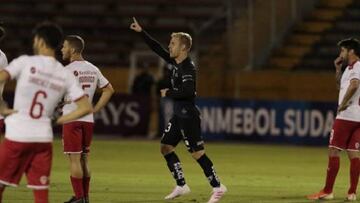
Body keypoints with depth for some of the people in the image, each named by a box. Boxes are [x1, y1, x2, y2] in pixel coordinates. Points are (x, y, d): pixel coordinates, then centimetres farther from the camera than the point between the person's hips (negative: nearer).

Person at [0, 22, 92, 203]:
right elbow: (86, 107, 3)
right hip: (44, 138, 3)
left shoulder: (25, 62, -5)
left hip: (17, 135, -3)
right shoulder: (65, 75, 5)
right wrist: (62, 120, 8)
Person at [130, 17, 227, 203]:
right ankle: (181, 186, 16)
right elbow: (158, 49, 17)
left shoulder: (188, 68, -18)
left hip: (188, 116, -10)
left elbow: (188, 91, -30)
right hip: (179, 115, 10)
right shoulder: (175, 62, 9)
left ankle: (217, 187, 1)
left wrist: (168, 93, -16)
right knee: (166, 147, 11)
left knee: (197, 153, -7)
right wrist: (141, 32, 15)